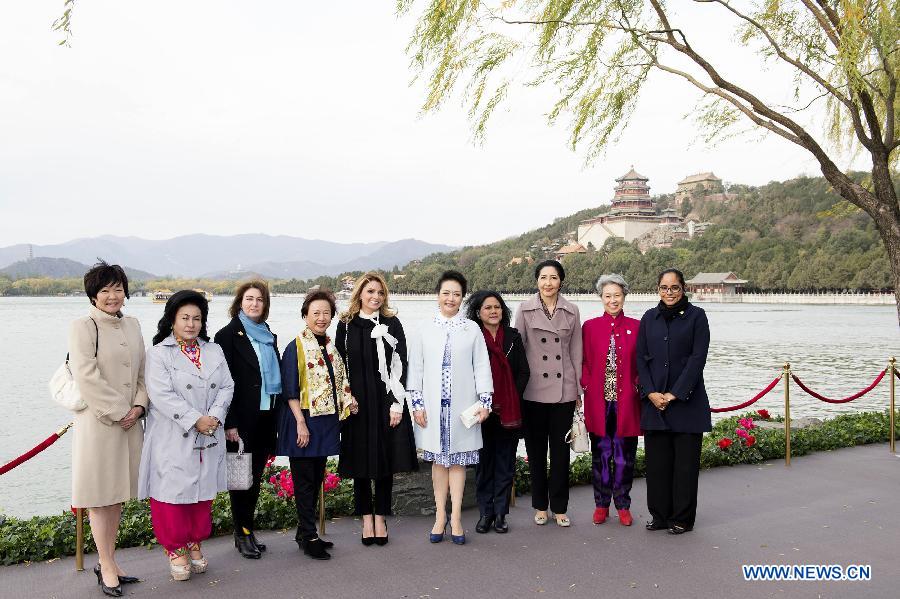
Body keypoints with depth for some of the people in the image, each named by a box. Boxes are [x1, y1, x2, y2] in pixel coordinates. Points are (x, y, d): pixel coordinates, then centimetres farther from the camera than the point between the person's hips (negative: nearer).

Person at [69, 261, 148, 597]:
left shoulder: (132, 325, 11)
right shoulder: (83, 327, -8)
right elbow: (86, 377, -16)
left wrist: (139, 407, -3)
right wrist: (119, 411, -14)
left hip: (129, 421, 6)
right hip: (97, 421, -6)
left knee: (118, 493, 13)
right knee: (100, 495, 2)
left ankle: (108, 562, 25)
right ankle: (107, 567, 13)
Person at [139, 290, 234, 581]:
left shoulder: (214, 351, 11)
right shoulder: (159, 353, -4)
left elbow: (227, 387, 5)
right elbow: (162, 396, -14)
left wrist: (214, 416, -12)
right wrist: (195, 419, -18)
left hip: (208, 438, 4)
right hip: (173, 440, -4)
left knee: (203, 491, 11)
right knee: (174, 491, 0)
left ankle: (195, 544, 27)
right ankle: (176, 549, 16)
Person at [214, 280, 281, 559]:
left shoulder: (269, 336, 14)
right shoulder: (228, 335, -5)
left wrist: (277, 420, 13)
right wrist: (229, 423, -15)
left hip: (266, 418, 6)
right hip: (242, 420, -6)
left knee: (256, 476, 12)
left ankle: (246, 530, 23)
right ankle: (243, 533, 14)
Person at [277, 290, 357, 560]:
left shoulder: (331, 347, 11)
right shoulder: (296, 347, -9)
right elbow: (290, 390, -13)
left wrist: (348, 402, 8)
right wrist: (300, 422, -17)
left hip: (326, 421, 7)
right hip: (304, 420, -7)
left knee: (316, 479, 13)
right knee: (304, 480, 0)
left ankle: (305, 533, 24)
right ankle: (309, 537, 8)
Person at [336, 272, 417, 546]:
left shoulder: (392, 324, 2)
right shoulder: (346, 325, 4)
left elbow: (400, 364, -2)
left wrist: (397, 403, -8)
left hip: (386, 401, 0)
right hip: (356, 401, 1)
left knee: (386, 460, 5)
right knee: (360, 460, 6)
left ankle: (380, 518, 18)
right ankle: (366, 518, 20)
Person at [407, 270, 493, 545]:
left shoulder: (472, 330, 2)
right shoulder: (426, 330, 3)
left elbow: (482, 367, 2)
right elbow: (416, 368, 4)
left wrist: (484, 401, -3)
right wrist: (417, 403, 0)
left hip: (462, 406, -1)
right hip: (433, 405, 1)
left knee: (457, 460, 5)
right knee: (438, 460, 9)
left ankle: (455, 517, 12)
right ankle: (440, 516, 19)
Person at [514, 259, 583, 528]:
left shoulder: (571, 311, 5)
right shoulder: (525, 309, 0)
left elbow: (576, 352, 8)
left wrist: (578, 390, 8)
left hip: (563, 390, 1)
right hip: (533, 390, -1)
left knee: (561, 449, 5)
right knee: (536, 449, 8)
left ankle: (560, 507, 17)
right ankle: (540, 506, 21)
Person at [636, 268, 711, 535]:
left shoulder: (696, 316, -1)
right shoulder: (649, 318, 10)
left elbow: (698, 358, -7)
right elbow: (641, 357, 7)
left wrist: (675, 393, -11)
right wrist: (651, 392, -6)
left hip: (686, 400, -3)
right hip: (654, 399, 3)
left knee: (685, 460, 2)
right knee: (656, 460, 6)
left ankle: (682, 518, 14)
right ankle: (660, 515, 19)